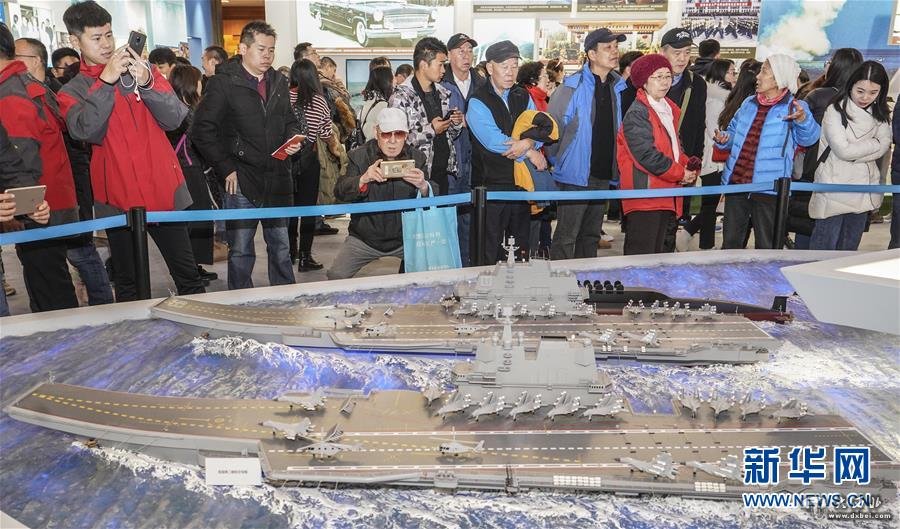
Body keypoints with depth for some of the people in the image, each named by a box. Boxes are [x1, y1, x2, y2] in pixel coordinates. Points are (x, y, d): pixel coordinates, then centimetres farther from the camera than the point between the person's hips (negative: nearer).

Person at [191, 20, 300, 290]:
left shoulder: (279, 82, 11)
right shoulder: (223, 83, -6)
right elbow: (202, 131, -8)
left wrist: (293, 138, 2)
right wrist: (226, 169, -10)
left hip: (278, 179, 5)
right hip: (242, 180, -5)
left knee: (281, 247, 14)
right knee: (241, 251, 3)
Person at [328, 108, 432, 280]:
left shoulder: (417, 158, 3)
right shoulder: (358, 156, -1)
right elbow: (340, 192, -12)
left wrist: (423, 186, -28)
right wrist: (363, 180, -32)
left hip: (405, 238, 1)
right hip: (365, 238, -1)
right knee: (336, 276, -16)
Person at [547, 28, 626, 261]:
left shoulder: (618, 87, 7)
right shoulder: (572, 87, -12)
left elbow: (618, 129, 14)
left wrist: (615, 167, 10)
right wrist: (557, 162, -5)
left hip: (604, 176, 6)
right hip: (575, 175, -6)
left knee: (591, 236, 17)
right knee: (566, 237, -1)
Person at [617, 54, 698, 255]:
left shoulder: (669, 109, 17)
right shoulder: (637, 113, -12)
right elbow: (646, 155, -20)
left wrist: (687, 166, 3)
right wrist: (680, 173, -13)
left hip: (666, 194, 9)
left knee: (656, 251, 16)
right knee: (641, 253, -8)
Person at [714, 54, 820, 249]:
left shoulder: (794, 108, -5)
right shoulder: (749, 103, 11)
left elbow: (809, 138, -17)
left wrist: (802, 119, -36)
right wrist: (724, 140, 0)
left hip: (768, 188, -5)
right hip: (736, 182, 5)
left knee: (766, 246, 7)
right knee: (730, 242, 13)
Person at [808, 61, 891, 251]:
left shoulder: (880, 115, 11)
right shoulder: (835, 111, -7)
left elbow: (884, 147, -2)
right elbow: (843, 150, -15)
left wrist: (855, 153, -14)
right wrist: (874, 143, -3)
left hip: (863, 190, 6)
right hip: (835, 190, -6)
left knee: (849, 249, 14)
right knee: (824, 248, -1)